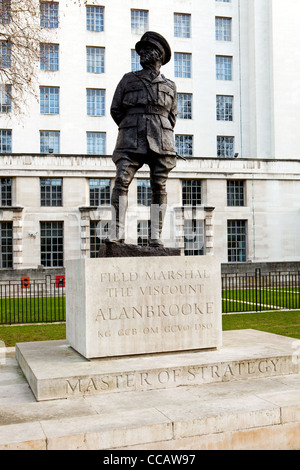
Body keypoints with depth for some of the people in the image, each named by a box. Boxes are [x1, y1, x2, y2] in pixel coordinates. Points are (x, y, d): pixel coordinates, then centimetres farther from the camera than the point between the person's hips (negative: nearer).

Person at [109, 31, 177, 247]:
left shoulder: (169, 86, 18)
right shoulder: (128, 79, 16)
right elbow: (115, 109, 16)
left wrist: (161, 135, 12)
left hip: (160, 142, 1)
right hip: (132, 140, -1)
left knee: (159, 186, -4)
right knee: (122, 181, -16)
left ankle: (156, 236, -1)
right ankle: (117, 233, -17)